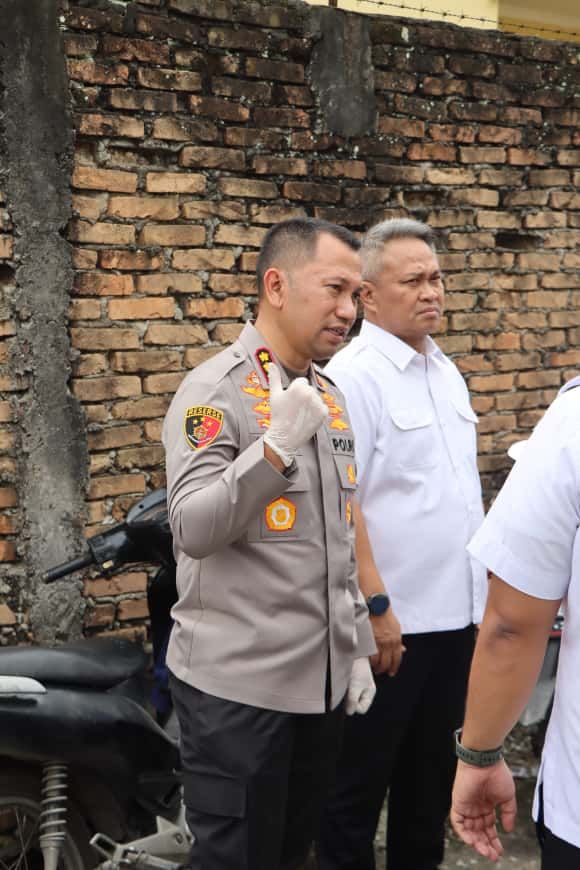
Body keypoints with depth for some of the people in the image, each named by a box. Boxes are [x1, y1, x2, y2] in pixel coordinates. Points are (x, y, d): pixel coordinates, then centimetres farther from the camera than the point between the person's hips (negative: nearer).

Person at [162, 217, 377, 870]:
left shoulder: (329, 397, 12)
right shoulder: (215, 390, -12)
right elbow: (192, 530, -22)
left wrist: (357, 646, 16)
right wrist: (277, 445, -31)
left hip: (322, 679, 7)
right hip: (238, 683, -7)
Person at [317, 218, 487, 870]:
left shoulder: (446, 372, 11)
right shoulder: (352, 377, -15)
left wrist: (481, 591, 14)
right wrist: (375, 606, -22)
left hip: (457, 614, 8)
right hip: (393, 621, -8)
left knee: (432, 767, 21)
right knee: (362, 773, 8)